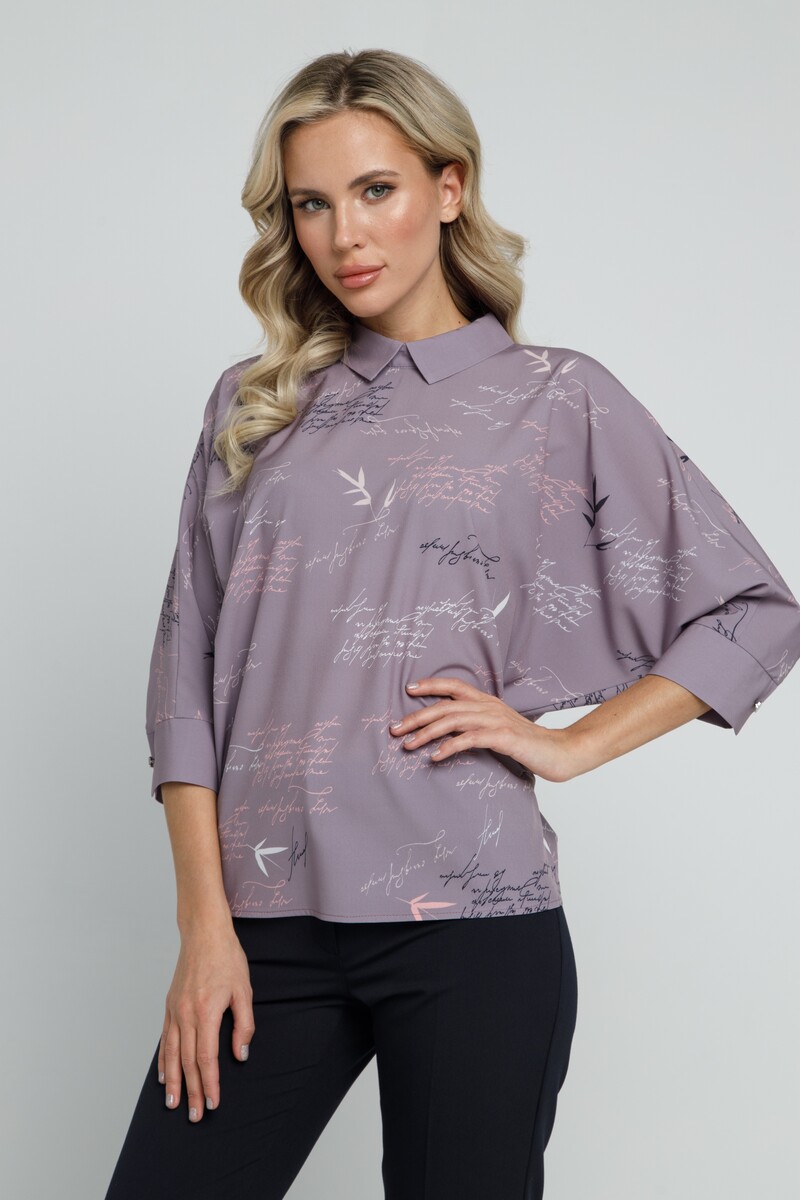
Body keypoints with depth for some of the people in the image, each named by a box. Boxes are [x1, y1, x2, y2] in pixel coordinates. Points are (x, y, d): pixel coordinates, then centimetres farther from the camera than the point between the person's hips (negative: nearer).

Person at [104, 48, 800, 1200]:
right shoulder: (253, 408, 12)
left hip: (469, 927, -2)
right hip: (270, 925, 2)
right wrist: (206, 924, -1)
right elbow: (191, 673, 8)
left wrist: (566, 745, -3)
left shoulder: (558, 399, 5)